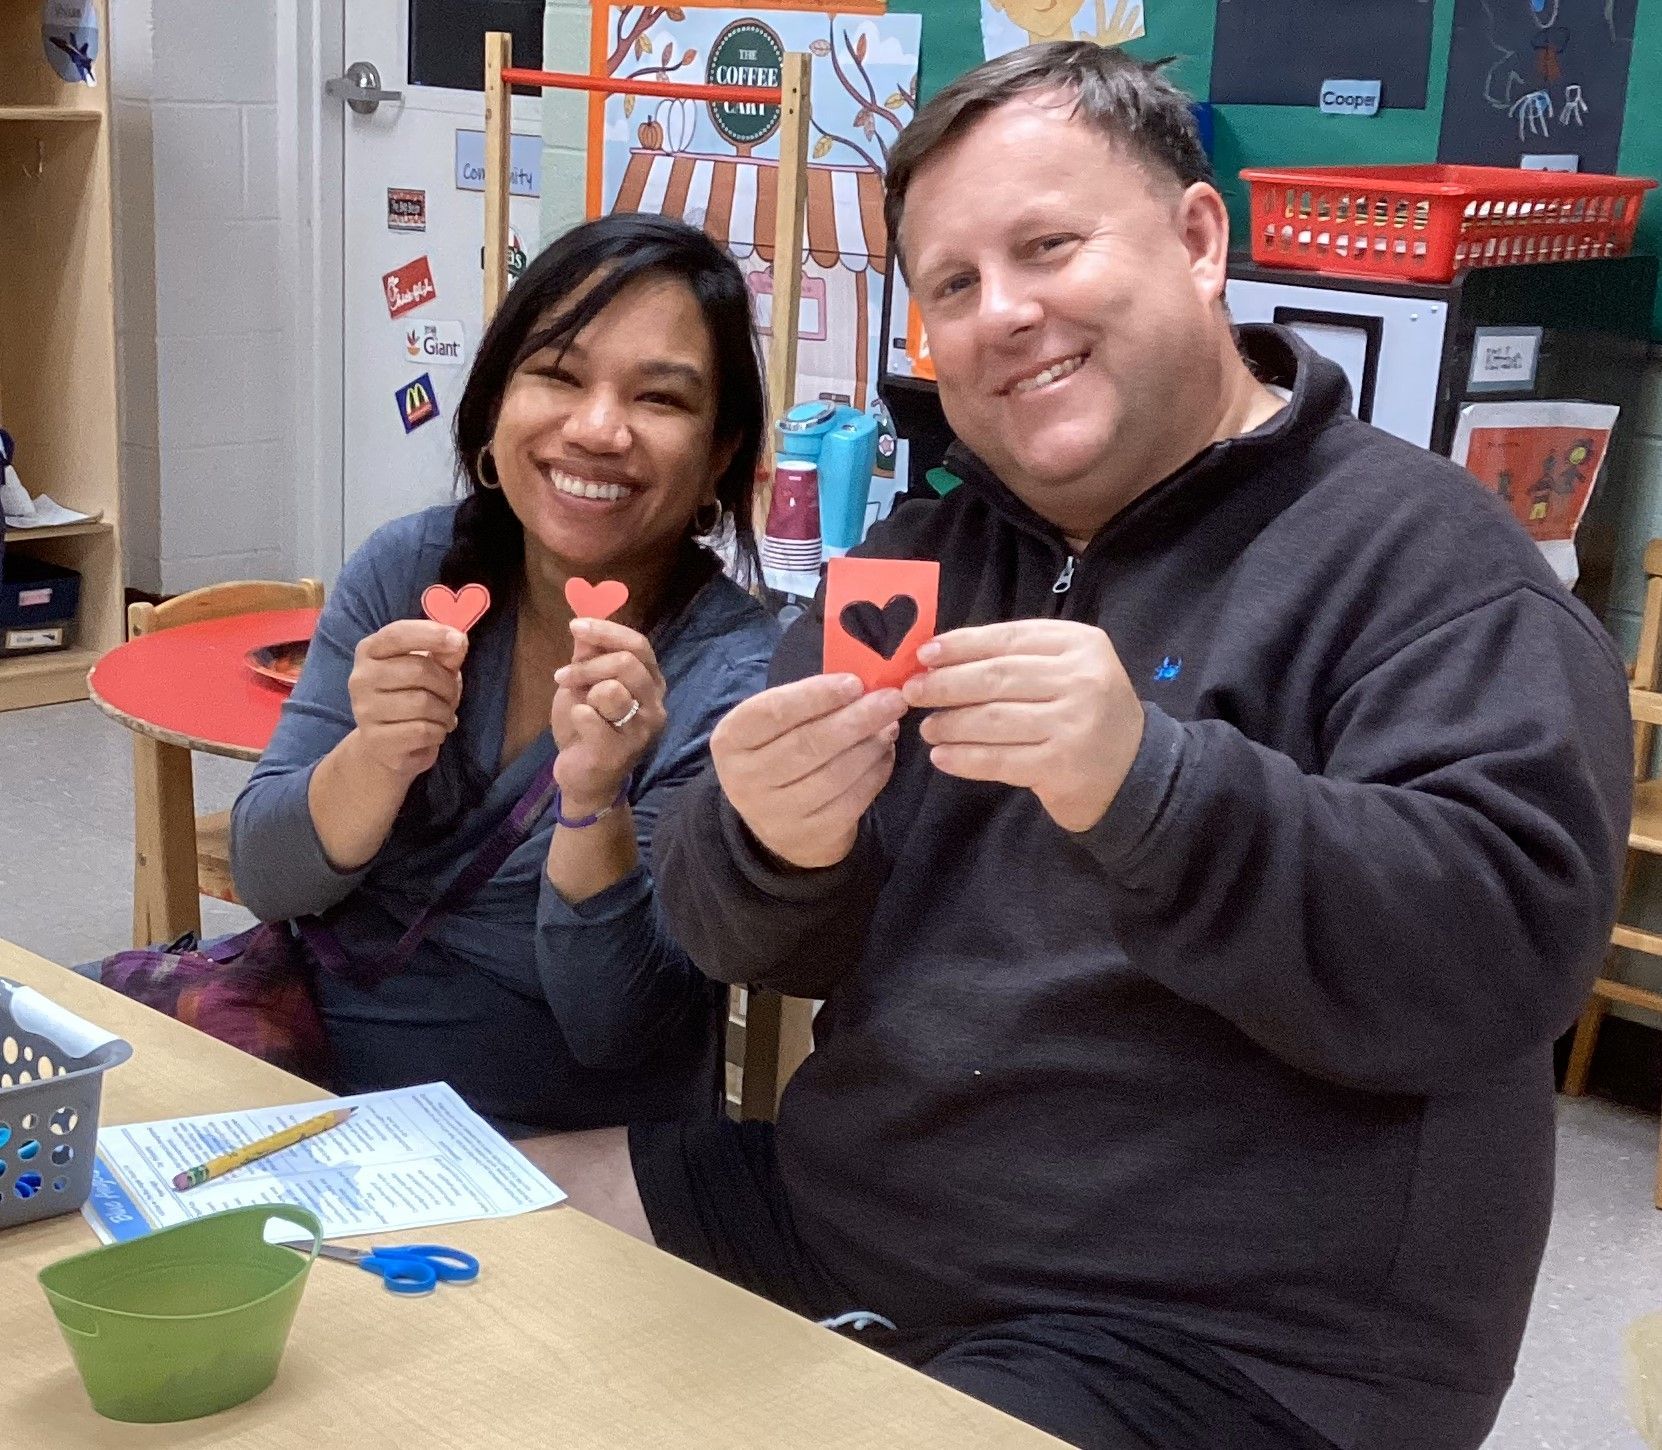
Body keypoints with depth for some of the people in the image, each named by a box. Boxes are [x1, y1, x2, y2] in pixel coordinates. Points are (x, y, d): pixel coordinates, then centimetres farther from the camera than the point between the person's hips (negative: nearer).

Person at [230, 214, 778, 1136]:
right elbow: (263, 879, -5)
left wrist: (594, 805, -33)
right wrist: (377, 758, -26)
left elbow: (617, 1032, -16)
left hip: (553, 1157, -4)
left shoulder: (731, 682, -16)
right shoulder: (408, 568, -4)